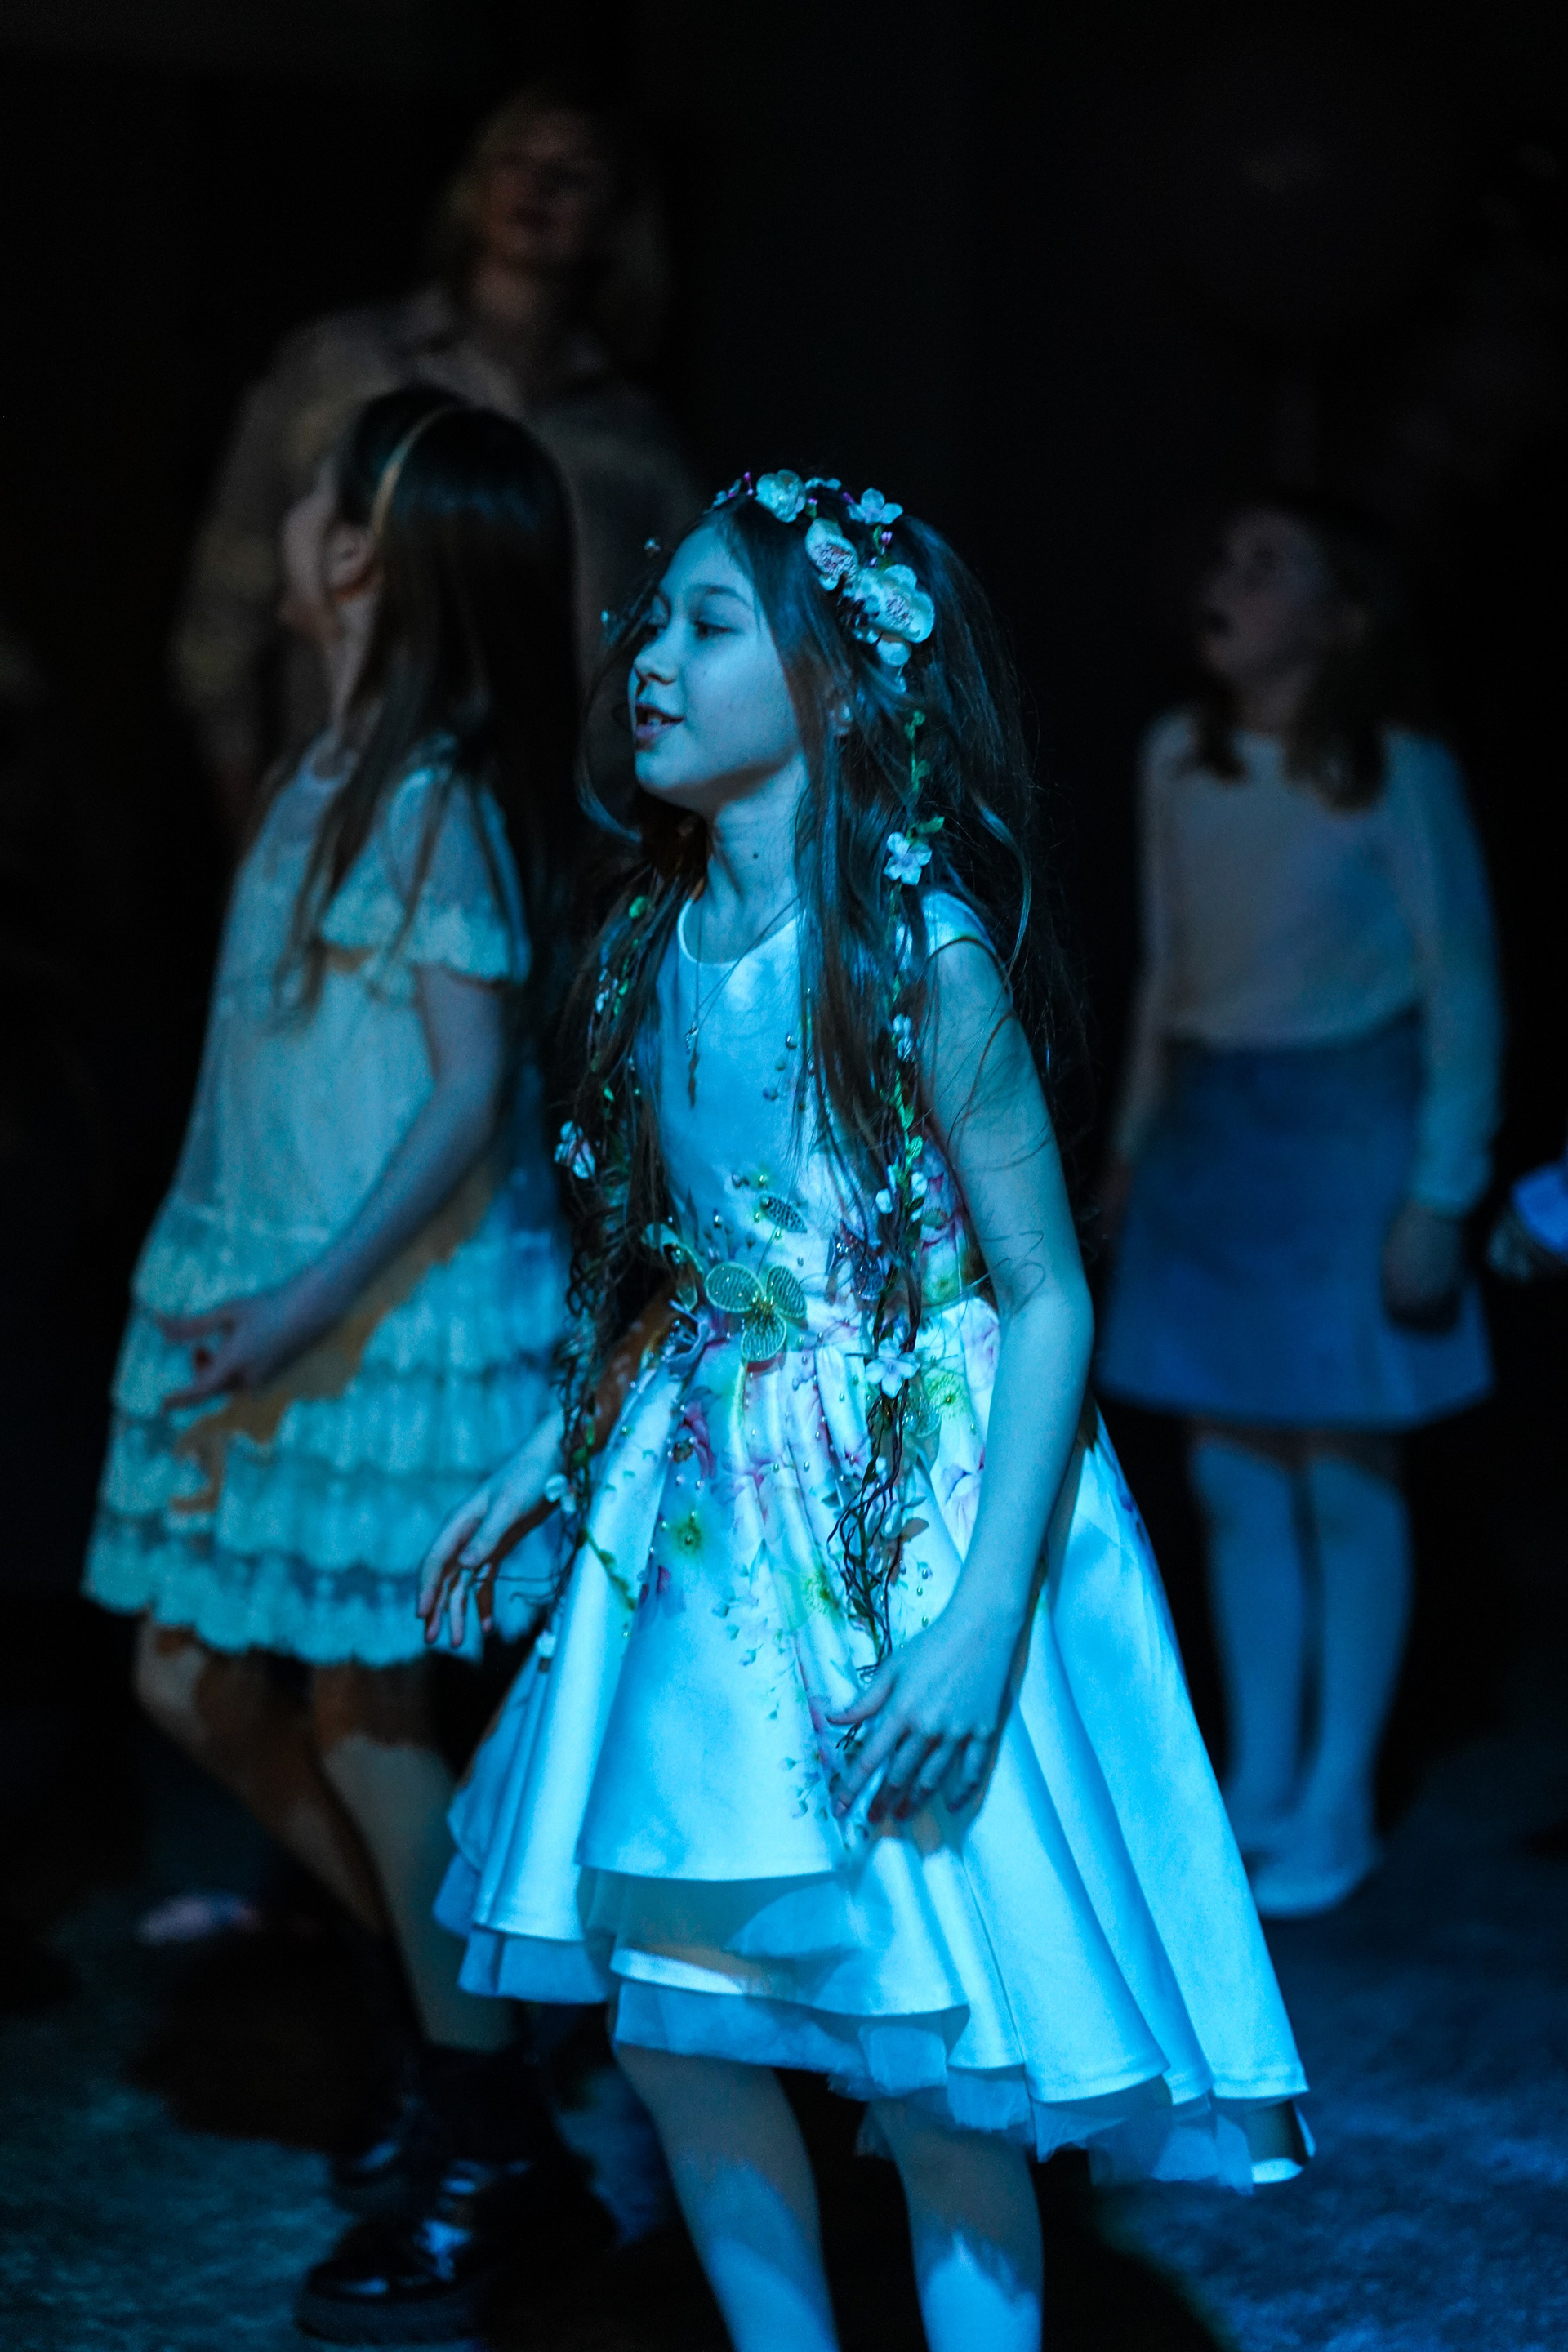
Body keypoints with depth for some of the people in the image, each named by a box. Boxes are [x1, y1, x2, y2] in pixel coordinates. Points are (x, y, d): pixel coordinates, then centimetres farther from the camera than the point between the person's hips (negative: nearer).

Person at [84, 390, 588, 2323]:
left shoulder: (439, 800, -16)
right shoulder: (328, 774, 9)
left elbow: (472, 1094, -20)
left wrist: (319, 1296, -25)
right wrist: (225, 1282, 16)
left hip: (397, 1315, -8)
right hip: (263, 1299, 9)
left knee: (362, 1702, 1)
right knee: (197, 1681, 12)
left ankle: (474, 2081, 18)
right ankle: (441, 1982, 28)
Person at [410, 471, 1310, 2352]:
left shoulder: (922, 950, -16)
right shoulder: (654, 941, 4)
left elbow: (1047, 1296, -16)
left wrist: (986, 1616, -22)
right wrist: (546, 1456, 17)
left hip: (911, 1515, -6)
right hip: (703, 1505, 7)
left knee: (933, 2065, 1)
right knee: (669, 2010, 10)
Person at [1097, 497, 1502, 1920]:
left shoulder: (1398, 774, -11)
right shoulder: (1178, 761, 4)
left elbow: (1463, 992, -9)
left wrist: (1440, 1197, -12)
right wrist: (1137, 1134, 13)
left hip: (1344, 1125, -5)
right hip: (1207, 1125, 5)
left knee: (1344, 1479, 2)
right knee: (1231, 1480, 8)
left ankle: (1335, 1808, 12)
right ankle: (1256, 1785, 20)